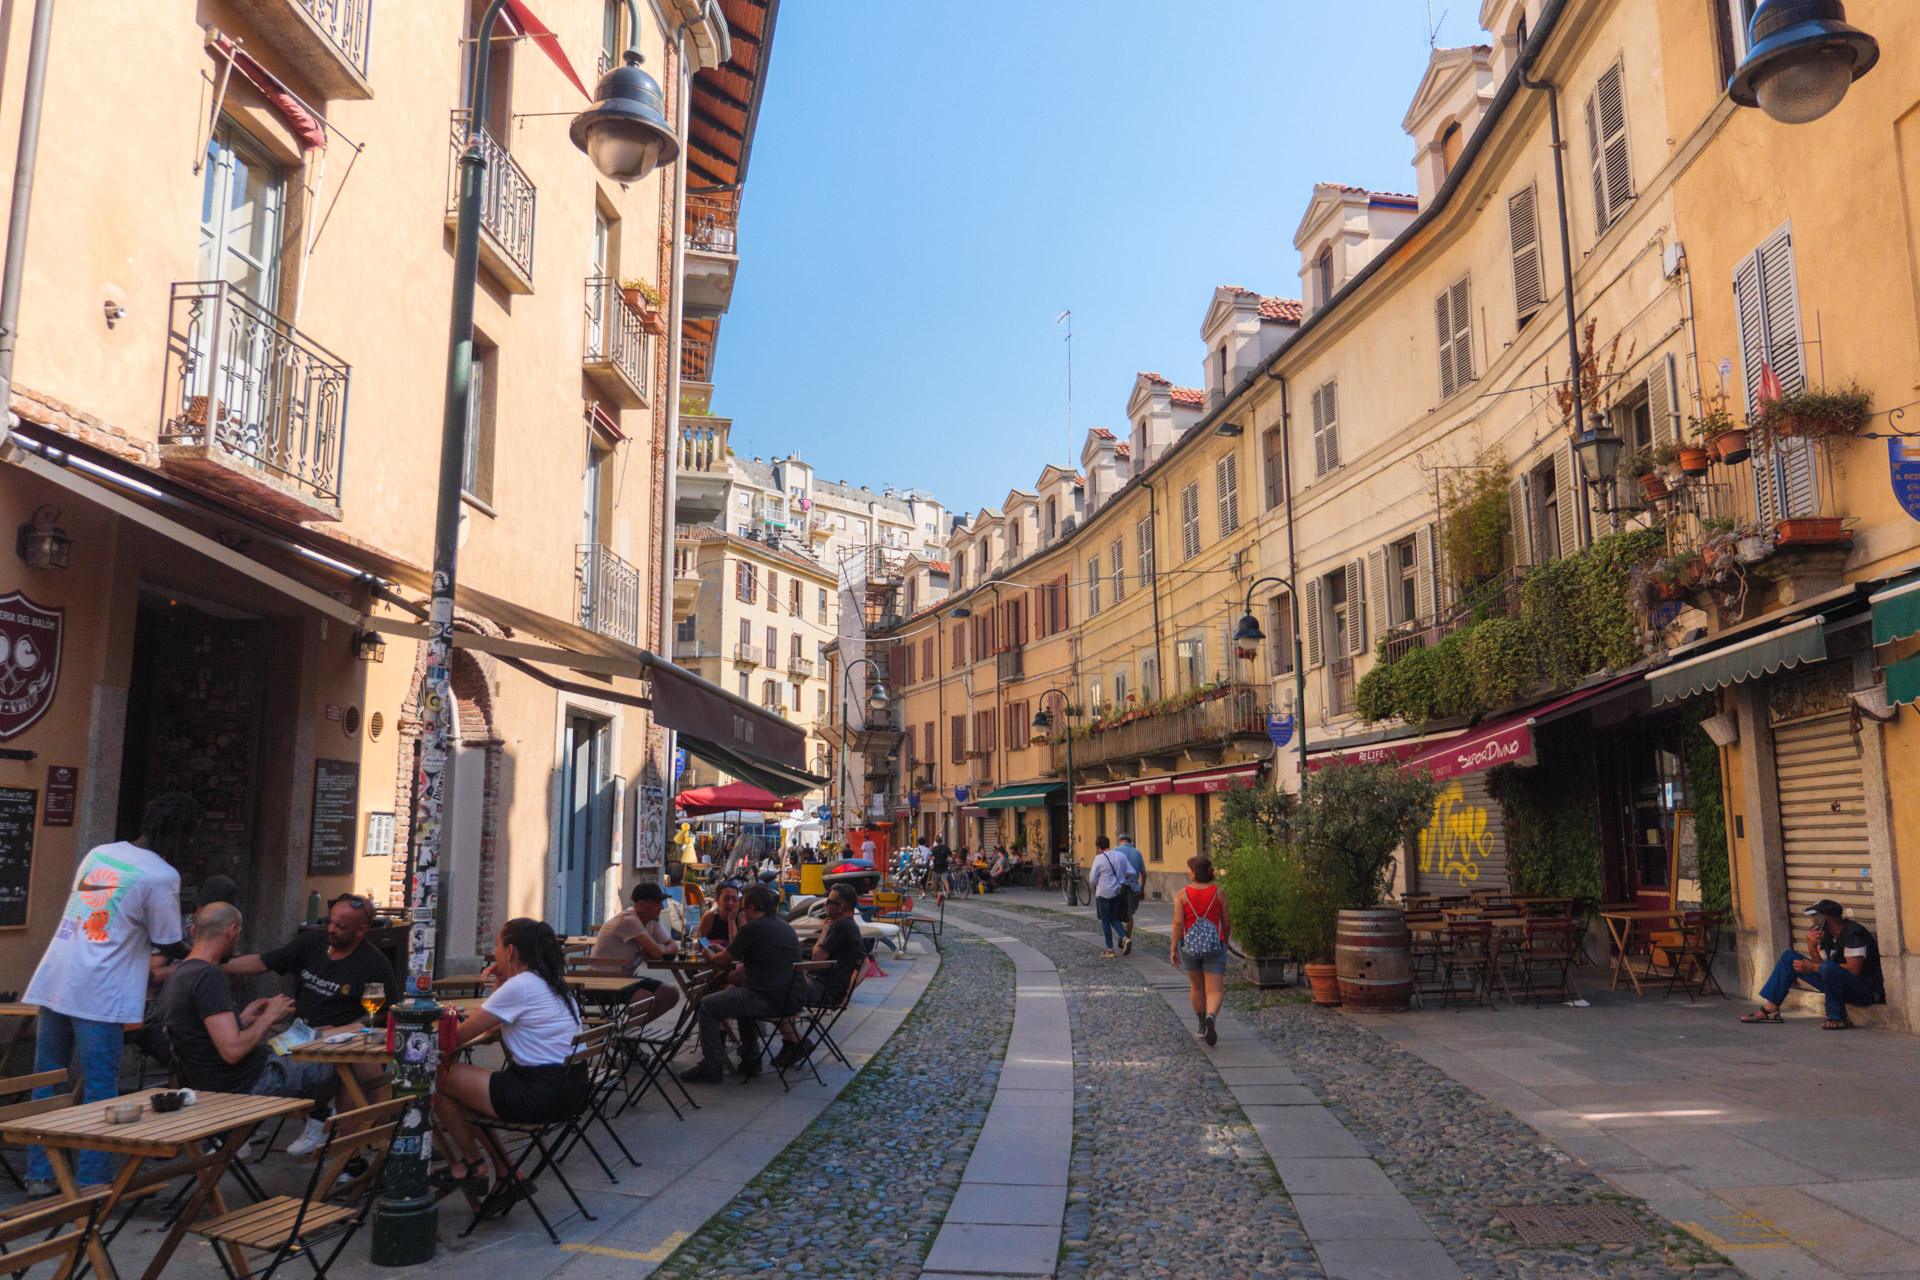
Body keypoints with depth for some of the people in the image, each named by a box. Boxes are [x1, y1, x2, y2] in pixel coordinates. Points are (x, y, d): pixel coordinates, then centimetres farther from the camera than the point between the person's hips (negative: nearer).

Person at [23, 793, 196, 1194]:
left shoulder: (98, 853, 12)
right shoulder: (161, 876, -10)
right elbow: (170, 946, -3)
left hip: (52, 983, 7)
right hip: (99, 996, -7)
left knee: (47, 1083, 15)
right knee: (99, 1092, 1)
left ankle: (39, 1176, 23)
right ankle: (91, 1183, 6)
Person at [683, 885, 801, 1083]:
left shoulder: (752, 928, -10)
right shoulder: (787, 928, 15)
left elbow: (723, 959, 1)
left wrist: (708, 955, 22)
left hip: (766, 1000, -9)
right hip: (788, 998, 9)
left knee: (707, 1006, 5)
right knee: (739, 994, 35)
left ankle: (712, 1067, 6)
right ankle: (750, 1060, 36)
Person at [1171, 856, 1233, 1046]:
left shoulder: (1182, 894, -6)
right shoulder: (1218, 892, -2)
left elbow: (1178, 922, -13)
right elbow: (1226, 922, 2)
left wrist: (1173, 949, -6)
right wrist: (1225, 941, 20)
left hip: (1190, 946, 1)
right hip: (1214, 947, -1)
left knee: (1196, 986, 22)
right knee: (1215, 991, -2)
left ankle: (1203, 1026, 30)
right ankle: (1210, 1018, -30)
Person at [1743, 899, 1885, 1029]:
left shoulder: (1854, 934, -18)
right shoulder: (1826, 935, 8)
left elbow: (1853, 969, -27)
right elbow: (1820, 964, 5)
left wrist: (1812, 967, -23)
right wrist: (1812, 947, -14)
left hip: (1866, 991, -9)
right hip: (1844, 988, 9)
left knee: (1827, 968, -39)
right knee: (1789, 957, 6)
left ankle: (1838, 1018, -19)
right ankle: (1770, 1009, 0)